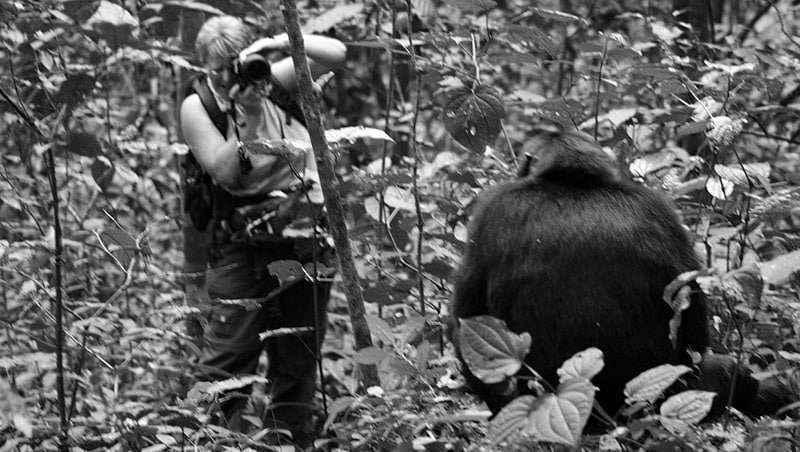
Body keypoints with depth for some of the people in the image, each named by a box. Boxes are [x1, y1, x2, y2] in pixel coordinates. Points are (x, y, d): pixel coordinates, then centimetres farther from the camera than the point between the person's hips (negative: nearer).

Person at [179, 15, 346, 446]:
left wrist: (281, 42, -17)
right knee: (225, 365, -11)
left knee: (297, 364, 10)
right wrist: (249, 118, -25)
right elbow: (226, 173, -15)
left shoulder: (273, 82, 2)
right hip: (243, 247, -3)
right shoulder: (198, 106, -6)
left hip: (308, 244, 4)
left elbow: (335, 52, -4)